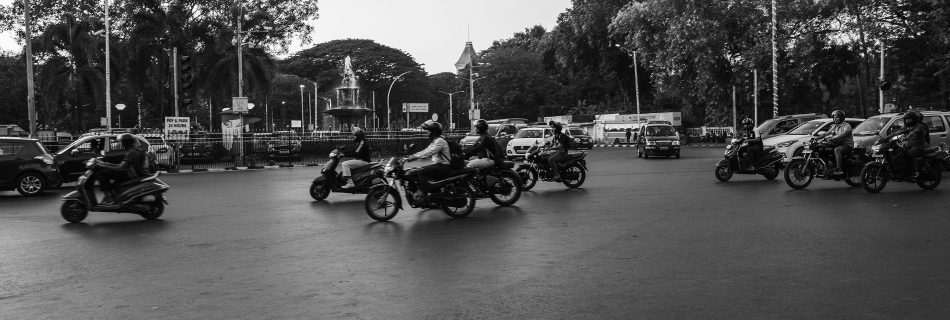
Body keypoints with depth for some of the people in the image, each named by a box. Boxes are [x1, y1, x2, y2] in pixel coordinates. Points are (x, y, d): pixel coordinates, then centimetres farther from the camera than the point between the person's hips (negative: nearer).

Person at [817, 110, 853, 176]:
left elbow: (843, 134, -27)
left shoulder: (846, 126, -8)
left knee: (837, 150, -36)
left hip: (847, 144, -8)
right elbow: (827, 133, 7)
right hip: (838, 144, 8)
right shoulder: (834, 126, 17)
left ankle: (839, 169, -40)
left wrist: (833, 138, -41)